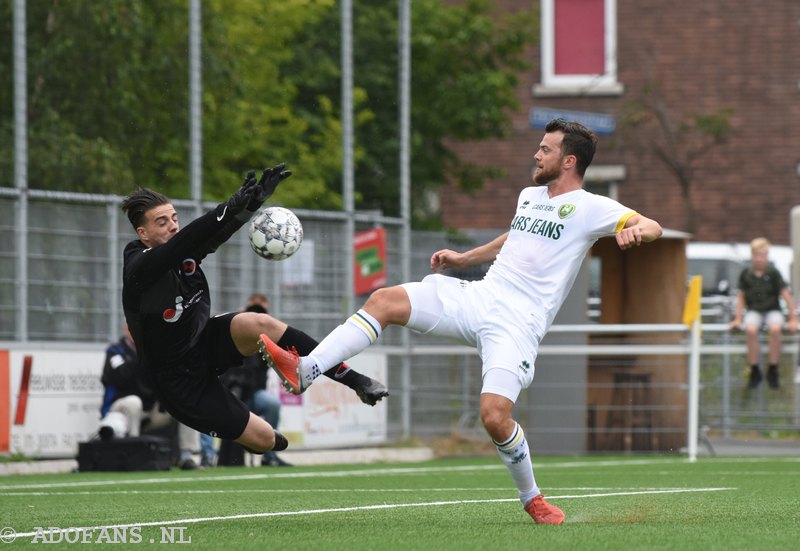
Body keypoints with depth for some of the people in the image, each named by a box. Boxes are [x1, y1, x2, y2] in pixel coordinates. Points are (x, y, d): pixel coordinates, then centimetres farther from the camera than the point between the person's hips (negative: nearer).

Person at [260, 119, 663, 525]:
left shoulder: (589, 208, -3)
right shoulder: (529, 196, 19)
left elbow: (652, 226, -13)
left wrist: (635, 230, -35)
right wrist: (463, 259, 33)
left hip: (518, 324, -7)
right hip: (480, 296, 7)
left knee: (494, 416, -22)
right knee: (384, 301, -12)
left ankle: (531, 497, 5)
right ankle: (305, 371, -19)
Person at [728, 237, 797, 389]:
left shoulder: (773, 273, -2)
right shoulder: (746, 274, 4)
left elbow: (786, 295, -1)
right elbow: (741, 296, 12)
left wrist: (793, 319, -5)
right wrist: (738, 318, 3)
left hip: (773, 310, -1)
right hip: (754, 311, 1)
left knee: (775, 328, -36)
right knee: (751, 330, -34)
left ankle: (773, 371, -20)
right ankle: (755, 371, -21)